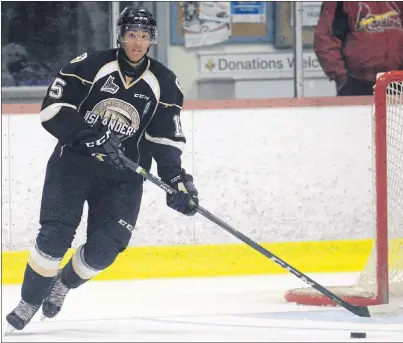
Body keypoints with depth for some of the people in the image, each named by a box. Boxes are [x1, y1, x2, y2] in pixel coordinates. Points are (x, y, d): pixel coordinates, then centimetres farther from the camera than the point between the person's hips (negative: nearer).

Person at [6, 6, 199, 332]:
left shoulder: (163, 83, 2)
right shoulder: (91, 66, -8)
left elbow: (167, 137, 4)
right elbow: (53, 109, -13)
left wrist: (177, 180, -8)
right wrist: (90, 135, -25)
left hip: (123, 174, 2)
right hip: (74, 160, -2)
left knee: (105, 247, -10)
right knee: (55, 237, -15)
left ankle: (64, 283, 19)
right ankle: (29, 302, 2)